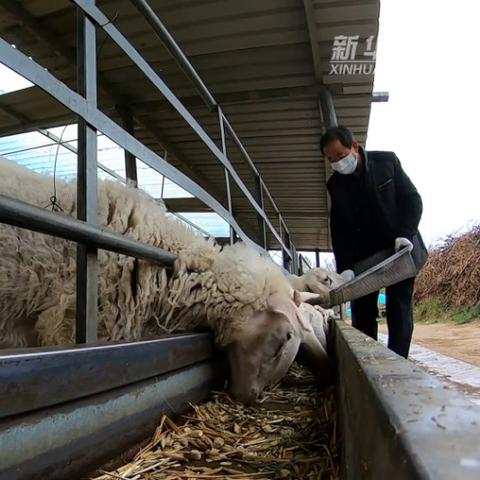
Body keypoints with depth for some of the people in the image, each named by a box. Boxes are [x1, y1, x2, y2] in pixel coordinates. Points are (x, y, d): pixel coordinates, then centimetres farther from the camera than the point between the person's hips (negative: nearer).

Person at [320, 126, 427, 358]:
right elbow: (339, 228, -5)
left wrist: (406, 234, -20)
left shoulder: (387, 161, -7)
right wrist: (345, 266, -15)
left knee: (399, 308, -4)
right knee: (362, 311, 3)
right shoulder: (335, 184, -1)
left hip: (399, 249, -2)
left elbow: (412, 199, -5)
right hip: (363, 256, 3)